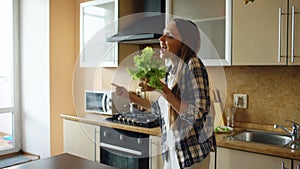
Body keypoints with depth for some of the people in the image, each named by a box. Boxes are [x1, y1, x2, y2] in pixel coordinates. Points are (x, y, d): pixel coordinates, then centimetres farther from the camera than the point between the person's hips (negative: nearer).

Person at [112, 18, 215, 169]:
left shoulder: (193, 65, -17)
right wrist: (128, 95, 14)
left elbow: (196, 115, -25)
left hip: (191, 153, -7)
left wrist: (161, 89, -25)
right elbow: (160, 109, 15)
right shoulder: (172, 70, 5)